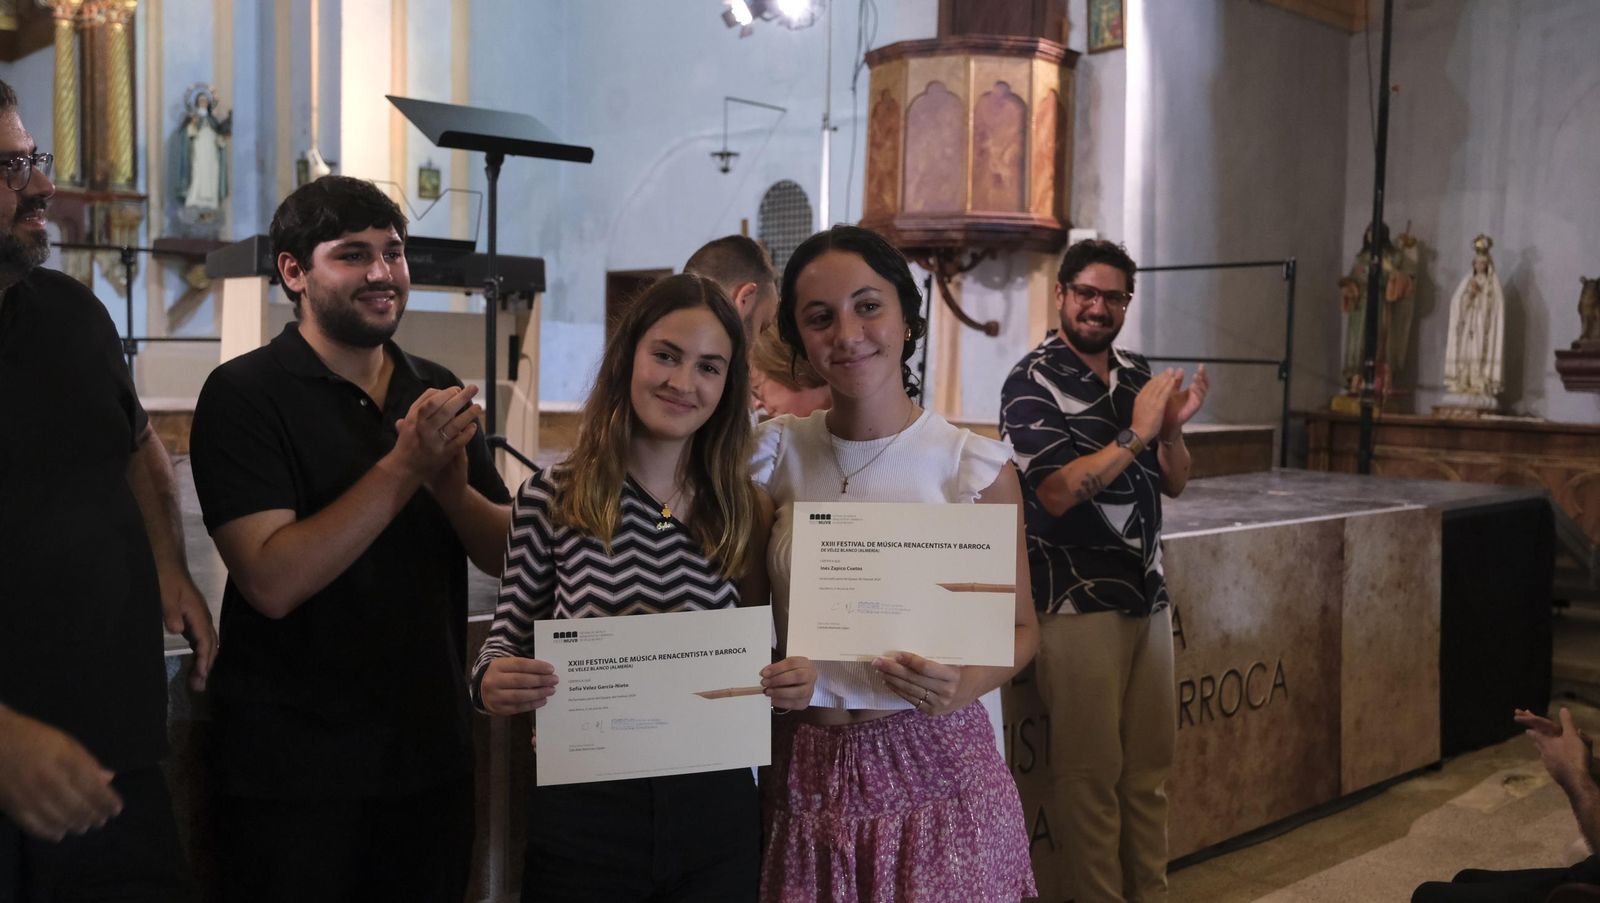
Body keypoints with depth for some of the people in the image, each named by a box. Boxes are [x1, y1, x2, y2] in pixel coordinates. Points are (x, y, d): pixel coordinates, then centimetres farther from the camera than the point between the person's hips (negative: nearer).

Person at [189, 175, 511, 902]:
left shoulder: (435, 391, 6)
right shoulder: (244, 395, -11)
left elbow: (507, 554, 3)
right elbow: (272, 582, -22)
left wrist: (452, 484, -16)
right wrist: (404, 468, -25)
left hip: (433, 754, 5)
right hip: (298, 768, -5)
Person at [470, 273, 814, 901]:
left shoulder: (745, 512, 1)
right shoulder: (551, 497, -6)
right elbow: (509, 639, 2)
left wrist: (794, 680, -13)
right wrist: (490, 683, -20)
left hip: (715, 812, 2)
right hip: (582, 810, -2)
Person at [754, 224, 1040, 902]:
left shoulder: (976, 467, -7)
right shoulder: (778, 454, 1)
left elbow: (1019, 627, 0)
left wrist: (963, 685, -18)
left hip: (935, 766, -2)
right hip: (806, 765, 3)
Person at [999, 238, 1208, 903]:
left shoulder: (1138, 374, 11)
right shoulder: (1032, 383, -8)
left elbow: (1174, 482, 12)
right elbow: (1056, 492, -18)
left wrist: (1172, 428, -7)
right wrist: (1135, 433, -19)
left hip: (1148, 597, 6)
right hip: (1078, 603, -6)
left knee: (1151, 765, 12)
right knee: (1093, 772, 1)